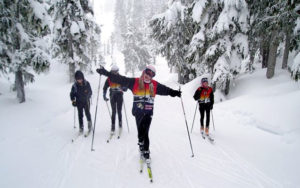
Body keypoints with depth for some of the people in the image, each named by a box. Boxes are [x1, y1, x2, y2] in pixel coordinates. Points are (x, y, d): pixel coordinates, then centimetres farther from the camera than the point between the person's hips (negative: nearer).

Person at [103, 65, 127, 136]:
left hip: (119, 96, -1)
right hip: (112, 96, 1)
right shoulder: (109, 79, 1)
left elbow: (125, 88, -6)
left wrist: (121, 88, -29)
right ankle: (113, 128, 5)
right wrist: (104, 96, -7)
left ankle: (120, 124, 21)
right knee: (113, 111, 1)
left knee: (119, 111, -1)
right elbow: (105, 88, 5)